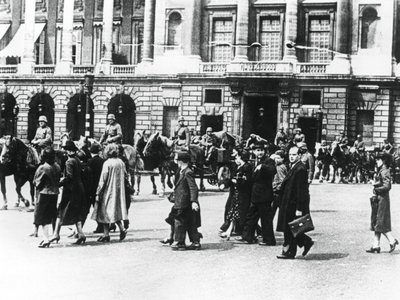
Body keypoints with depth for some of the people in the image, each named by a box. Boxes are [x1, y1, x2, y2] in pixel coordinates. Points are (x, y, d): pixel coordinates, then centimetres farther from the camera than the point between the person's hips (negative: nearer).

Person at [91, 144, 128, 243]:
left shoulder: (107, 163, -15)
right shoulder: (121, 162, 2)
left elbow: (103, 180, -15)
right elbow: (125, 175, 11)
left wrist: (98, 193, -11)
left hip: (108, 191, -6)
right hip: (119, 190, 6)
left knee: (105, 212, 3)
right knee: (116, 211, 17)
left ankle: (106, 234, 3)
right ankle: (122, 228, 0)